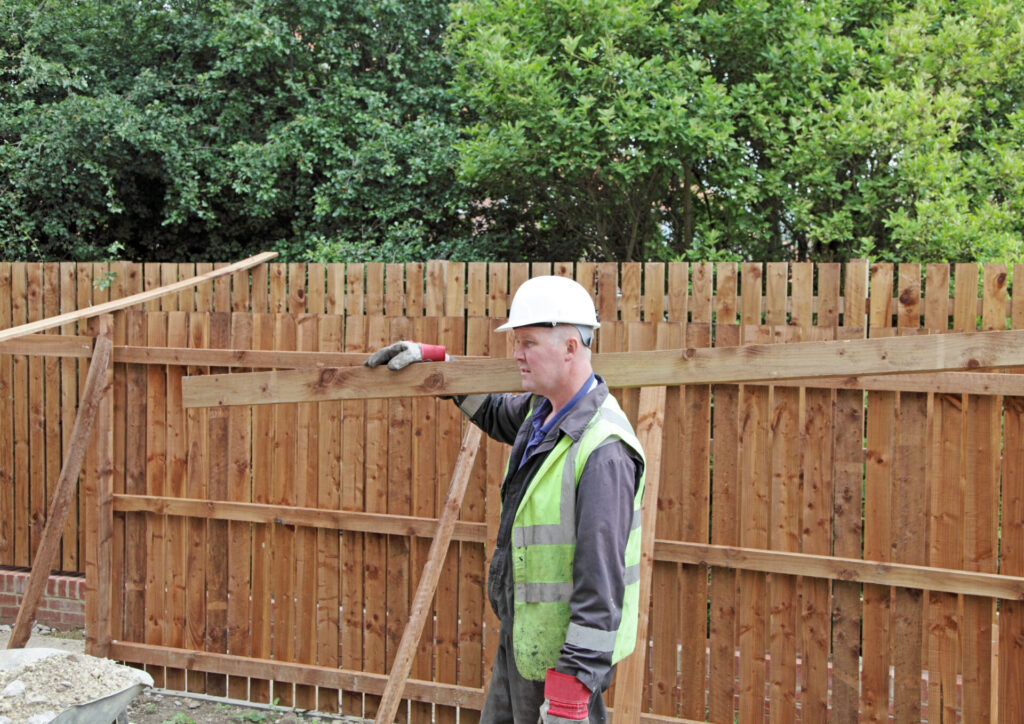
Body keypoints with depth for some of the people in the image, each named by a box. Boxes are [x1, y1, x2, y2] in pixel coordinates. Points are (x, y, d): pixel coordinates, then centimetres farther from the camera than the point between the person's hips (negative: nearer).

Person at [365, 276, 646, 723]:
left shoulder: (603, 450, -25)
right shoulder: (539, 411, 5)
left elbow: (600, 582, -27)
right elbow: (495, 413, 32)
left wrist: (572, 686, -28)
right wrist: (434, 359, 25)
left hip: (563, 649, -10)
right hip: (520, 636, 10)